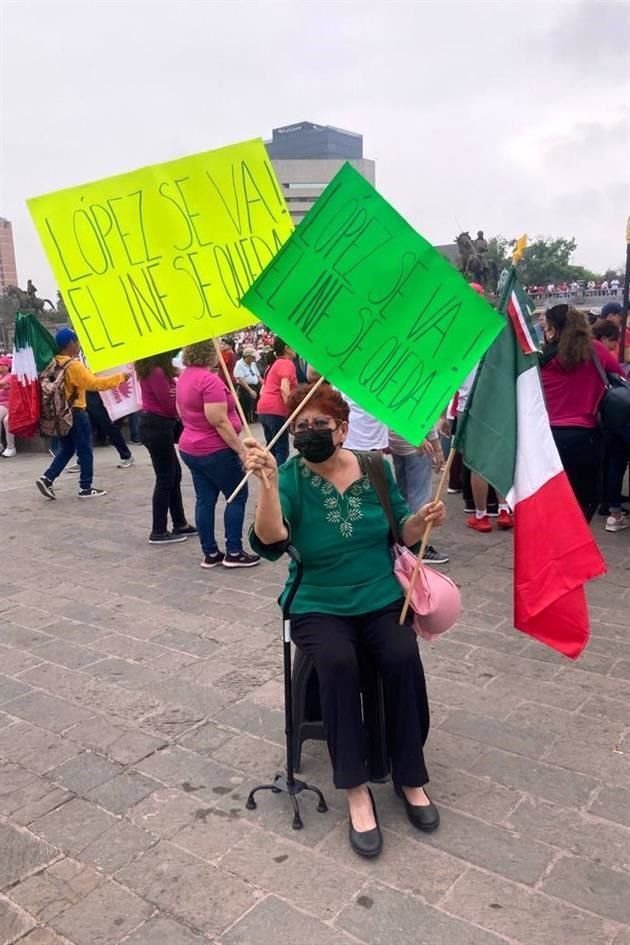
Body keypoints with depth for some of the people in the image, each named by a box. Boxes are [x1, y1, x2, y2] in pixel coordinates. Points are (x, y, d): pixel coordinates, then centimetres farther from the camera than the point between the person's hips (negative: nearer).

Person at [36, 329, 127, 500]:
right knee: (85, 451, 3)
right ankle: (86, 488, 8)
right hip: (75, 413, -8)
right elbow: (94, 383, -26)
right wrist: (120, 377, -23)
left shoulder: (54, 364, 6)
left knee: (66, 449, 17)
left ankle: (47, 478, 6)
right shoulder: (74, 365, -18)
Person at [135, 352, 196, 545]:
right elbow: (169, 404, -17)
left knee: (174, 474, 17)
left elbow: (168, 396, 8)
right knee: (165, 478, -2)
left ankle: (180, 524, 27)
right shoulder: (157, 372, -19)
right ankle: (159, 532, 7)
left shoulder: (151, 369, 12)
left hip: (156, 424, 10)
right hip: (157, 426, -10)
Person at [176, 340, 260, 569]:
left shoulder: (184, 377, 8)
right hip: (215, 451, -8)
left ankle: (210, 553, 14)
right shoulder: (209, 380, -21)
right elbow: (220, 422, -24)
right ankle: (234, 553, 5)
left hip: (190, 449, 9)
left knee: (205, 500, 10)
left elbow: (181, 412, 18)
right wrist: (241, 450, -19)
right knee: (238, 496, 4)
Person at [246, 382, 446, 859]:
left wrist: (421, 520, -14)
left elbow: (401, 534, 8)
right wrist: (268, 483, -43)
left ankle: (410, 777, -5)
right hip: (319, 607, -2)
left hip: (383, 600, 2)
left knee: (403, 657, -25)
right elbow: (271, 541, -28)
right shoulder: (290, 478, -10)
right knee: (337, 662, -31)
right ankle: (357, 791, -17)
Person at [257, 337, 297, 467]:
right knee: (282, 449, -6)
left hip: (264, 408, 9)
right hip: (276, 410, -9)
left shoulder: (275, 364, 22)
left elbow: (263, 390, 23)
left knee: (272, 447, 15)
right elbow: (284, 389, -20)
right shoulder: (287, 364, -5)